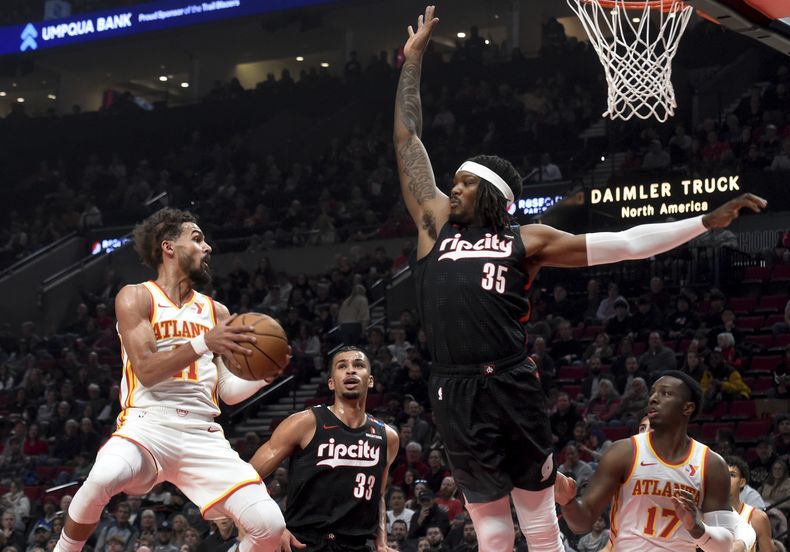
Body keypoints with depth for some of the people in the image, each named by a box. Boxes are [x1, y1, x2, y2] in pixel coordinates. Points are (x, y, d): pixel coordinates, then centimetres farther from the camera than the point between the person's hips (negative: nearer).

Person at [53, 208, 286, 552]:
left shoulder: (216, 312, 18)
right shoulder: (136, 297, 4)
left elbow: (228, 392, 15)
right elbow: (145, 371, -9)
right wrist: (204, 344, -19)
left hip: (203, 434, 4)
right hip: (148, 423, -4)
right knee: (104, 477, -38)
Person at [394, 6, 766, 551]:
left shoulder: (527, 240, 10)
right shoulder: (436, 224, 15)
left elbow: (623, 244, 9)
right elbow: (408, 139, 18)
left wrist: (706, 222, 4)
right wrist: (413, 59, 21)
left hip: (512, 387, -2)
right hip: (456, 394, 2)